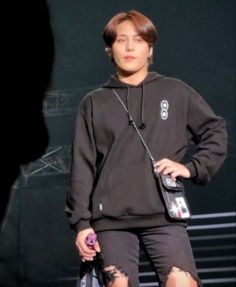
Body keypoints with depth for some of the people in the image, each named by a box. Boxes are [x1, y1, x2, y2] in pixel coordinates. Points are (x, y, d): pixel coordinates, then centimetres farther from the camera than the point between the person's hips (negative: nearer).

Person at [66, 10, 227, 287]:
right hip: (111, 219, 1)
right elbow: (82, 167, 7)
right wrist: (81, 222, 1)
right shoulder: (94, 103, 10)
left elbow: (216, 133, 14)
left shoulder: (176, 93, 9)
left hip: (165, 215, 0)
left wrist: (192, 167, -1)